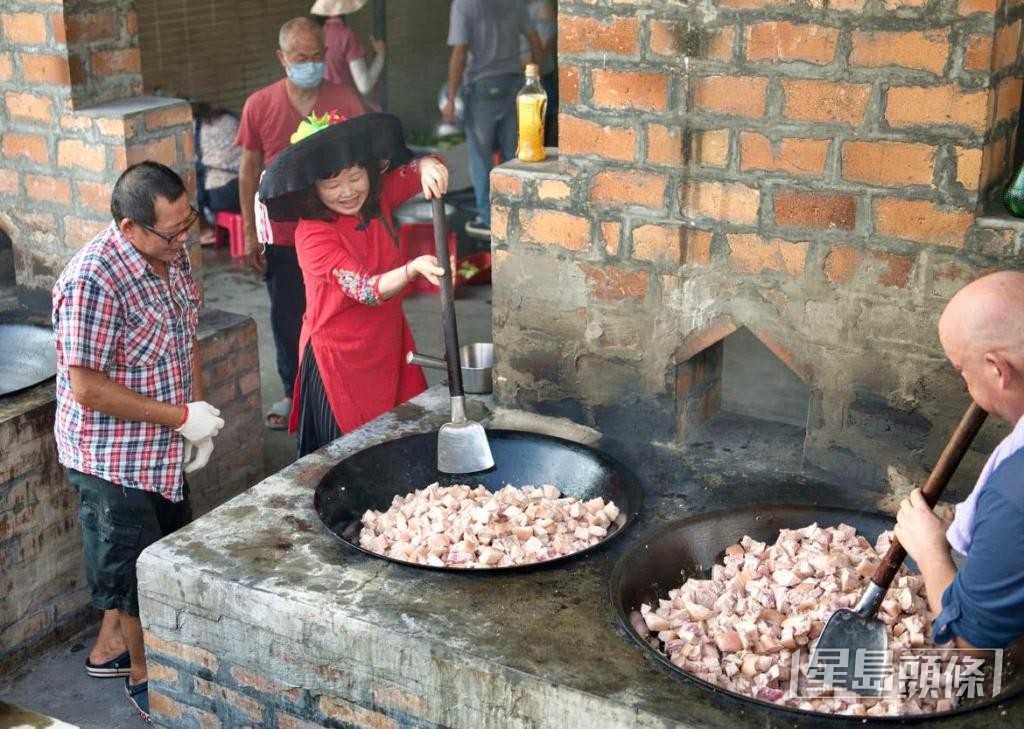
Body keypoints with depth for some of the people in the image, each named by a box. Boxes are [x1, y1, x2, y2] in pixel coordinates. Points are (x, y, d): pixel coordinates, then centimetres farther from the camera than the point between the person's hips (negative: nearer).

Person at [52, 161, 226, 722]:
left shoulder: (172, 255, -2)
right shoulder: (93, 281, -27)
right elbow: (87, 388, -26)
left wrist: (198, 413, 0)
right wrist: (181, 417, -22)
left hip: (164, 447, 8)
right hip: (113, 458, -8)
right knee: (133, 566, 10)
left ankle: (111, 644, 44)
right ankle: (141, 673, 32)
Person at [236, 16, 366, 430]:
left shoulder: (346, 102, -6)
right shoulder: (259, 106, -4)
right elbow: (249, 171, 2)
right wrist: (249, 233, 0)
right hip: (282, 237, 1)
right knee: (286, 318, 12)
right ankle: (294, 393, 30)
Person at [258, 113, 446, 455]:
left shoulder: (376, 197, -2)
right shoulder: (312, 235, -19)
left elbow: (414, 170, 5)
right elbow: (366, 290, -25)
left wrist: (427, 167, -21)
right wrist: (412, 269, -43)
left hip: (389, 345, 6)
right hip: (341, 358, -6)